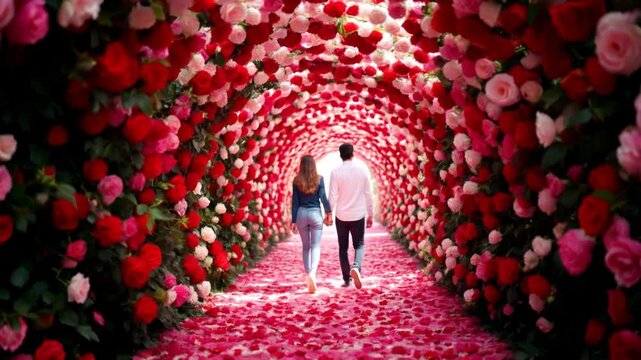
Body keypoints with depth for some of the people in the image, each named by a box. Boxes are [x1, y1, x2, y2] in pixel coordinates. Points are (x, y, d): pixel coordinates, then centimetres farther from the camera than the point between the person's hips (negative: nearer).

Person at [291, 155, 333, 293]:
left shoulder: (297, 181, 0)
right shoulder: (319, 179, -3)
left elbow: (295, 202, 0)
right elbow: (323, 197, -4)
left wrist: (293, 221, 3)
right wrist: (328, 212, 12)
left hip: (301, 214, 2)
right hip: (315, 213, -1)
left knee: (306, 246, 14)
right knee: (316, 246, -1)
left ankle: (308, 275, 18)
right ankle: (312, 273, -23)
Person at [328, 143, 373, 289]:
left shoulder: (336, 172, -8)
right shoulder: (362, 171, -3)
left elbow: (332, 196, -9)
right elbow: (368, 195, 2)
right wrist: (370, 215, 11)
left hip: (341, 216, -1)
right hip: (358, 215, 1)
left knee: (343, 247, 13)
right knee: (359, 245, 13)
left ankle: (347, 279, 12)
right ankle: (356, 267, -15)